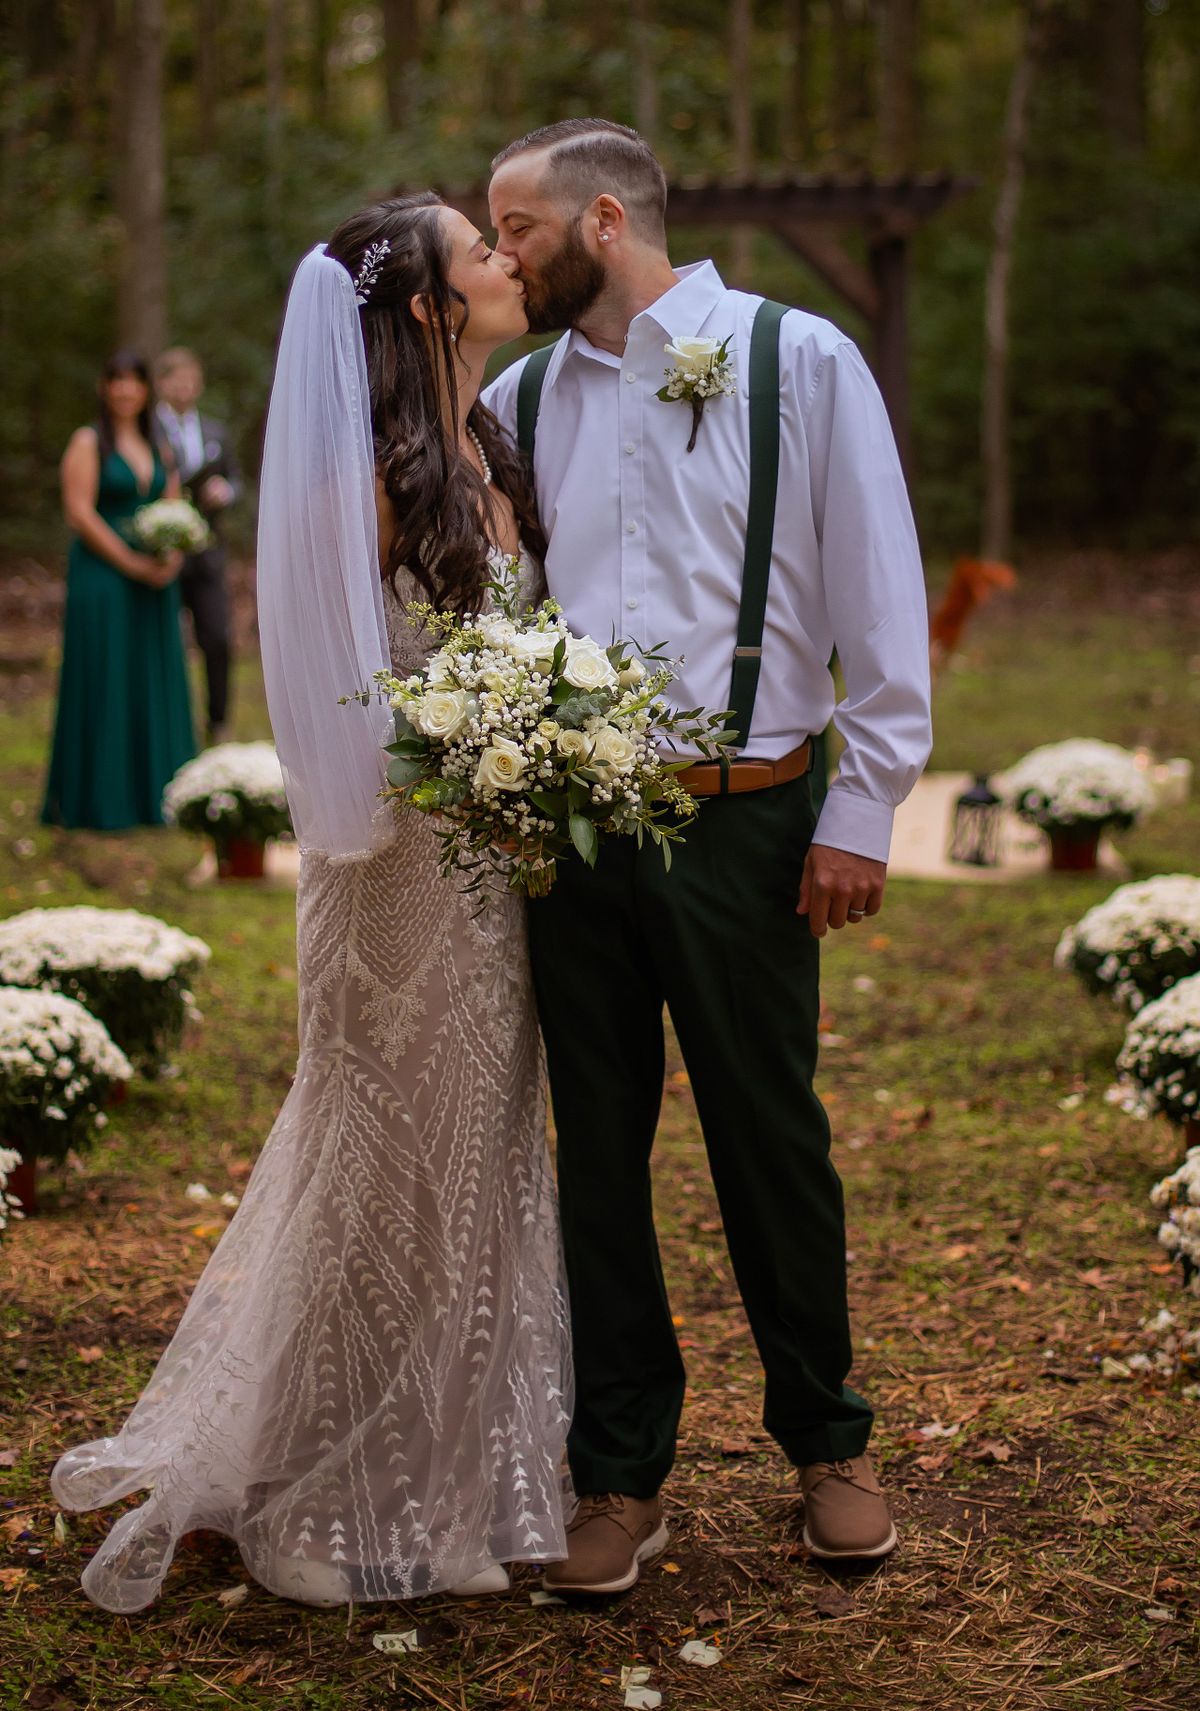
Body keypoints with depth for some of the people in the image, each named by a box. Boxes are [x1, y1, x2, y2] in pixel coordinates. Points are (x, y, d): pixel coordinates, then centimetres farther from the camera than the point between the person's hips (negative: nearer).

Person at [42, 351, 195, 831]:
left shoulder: (157, 446, 14)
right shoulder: (88, 442, -3)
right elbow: (79, 512, -11)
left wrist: (172, 558, -6)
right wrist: (133, 564, -16)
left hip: (154, 582, 6)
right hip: (102, 576, -6)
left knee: (154, 685, 6)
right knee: (103, 683, -4)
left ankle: (152, 796, 13)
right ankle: (98, 801, 1)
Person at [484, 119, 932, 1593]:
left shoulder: (798, 362, -1)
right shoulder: (518, 399, 10)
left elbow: (880, 602, -2)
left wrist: (861, 813, -6)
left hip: (743, 822, -3)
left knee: (773, 1143, 7)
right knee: (596, 1153, 8)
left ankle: (826, 1443, 27)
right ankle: (620, 1475, 22)